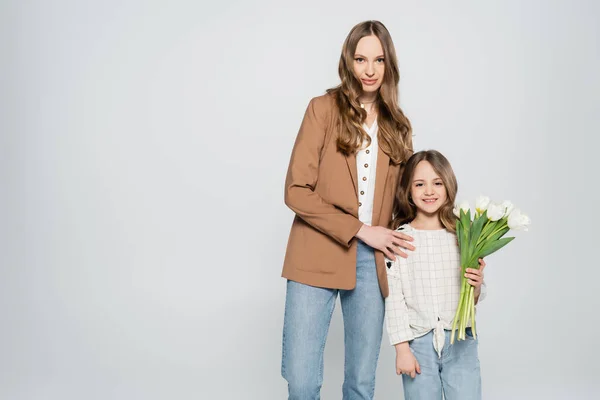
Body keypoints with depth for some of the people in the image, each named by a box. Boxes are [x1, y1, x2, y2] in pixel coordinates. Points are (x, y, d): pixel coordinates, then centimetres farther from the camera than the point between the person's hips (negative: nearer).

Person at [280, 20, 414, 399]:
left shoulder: (397, 125, 12)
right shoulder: (324, 108, -1)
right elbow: (296, 191, -8)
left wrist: (396, 242, -1)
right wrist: (360, 230, -11)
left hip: (372, 262, 4)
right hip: (317, 257, -3)